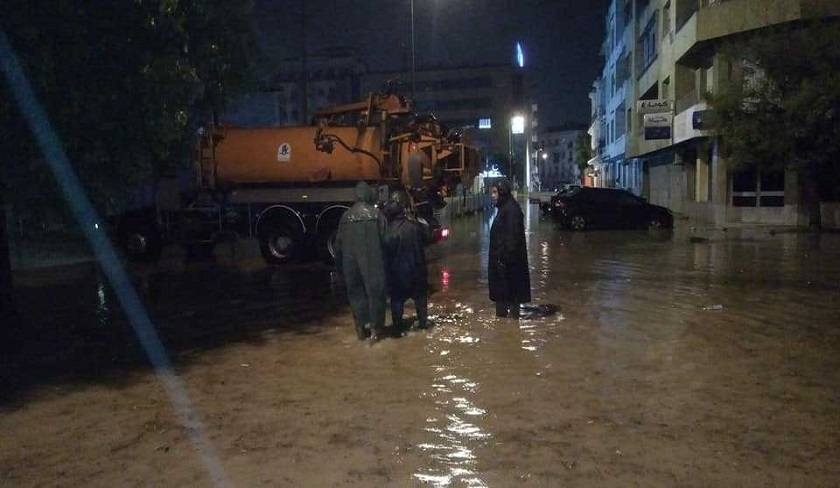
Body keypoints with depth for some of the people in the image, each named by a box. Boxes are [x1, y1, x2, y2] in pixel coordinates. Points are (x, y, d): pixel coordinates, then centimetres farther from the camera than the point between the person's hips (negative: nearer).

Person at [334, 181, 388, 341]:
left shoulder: (346, 215, 4)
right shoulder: (376, 214, -5)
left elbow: (339, 242, 7)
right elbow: (384, 239, -8)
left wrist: (339, 265, 15)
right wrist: (385, 261, 0)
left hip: (351, 261, 3)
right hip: (372, 261, -3)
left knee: (356, 292, 14)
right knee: (375, 291, 6)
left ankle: (360, 328, 18)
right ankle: (375, 328, 9)